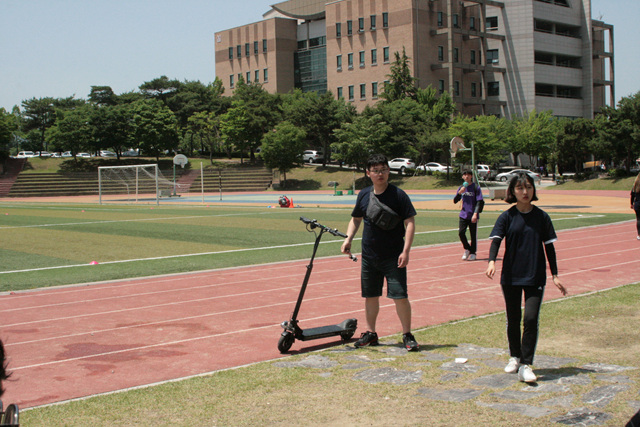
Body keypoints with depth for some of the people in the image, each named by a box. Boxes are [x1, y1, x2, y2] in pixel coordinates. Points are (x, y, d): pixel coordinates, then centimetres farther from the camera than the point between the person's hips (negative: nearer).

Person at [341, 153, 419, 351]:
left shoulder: (398, 195, -8)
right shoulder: (364, 195, 6)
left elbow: (410, 222, -9)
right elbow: (356, 219, 19)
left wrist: (406, 251, -17)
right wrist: (348, 239, 3)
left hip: (394, 257, -4)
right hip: (369, 256, 5)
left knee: (400, 295, -7)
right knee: (370, 296, 12)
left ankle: (407, 335, 5)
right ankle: (370, 333, 26)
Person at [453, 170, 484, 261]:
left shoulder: (476, 187, -3)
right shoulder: (461, 187, 10)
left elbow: (480, 202, -8)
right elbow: (455, 201, 7)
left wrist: (475, 213, -20)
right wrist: (459, 193, -11)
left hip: (473, 216, -3)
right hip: (463, 215, 3)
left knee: (473, 235, 2)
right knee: (461, 233, -8)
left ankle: (473, 253, 17)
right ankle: (467, 249, 15)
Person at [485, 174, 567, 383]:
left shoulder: (541, 216, 2)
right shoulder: (507, 216, 0)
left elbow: (549, 246, 6)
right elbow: (496, 240, -11)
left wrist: (555, 275, 4)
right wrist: (491, 261, -30)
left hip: (535, 276, -1)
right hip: (511, 275, 1)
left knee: (531, 318, -11)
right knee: (513, 319, 11)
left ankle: (526, 365, -7)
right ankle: (515, 357, 32)